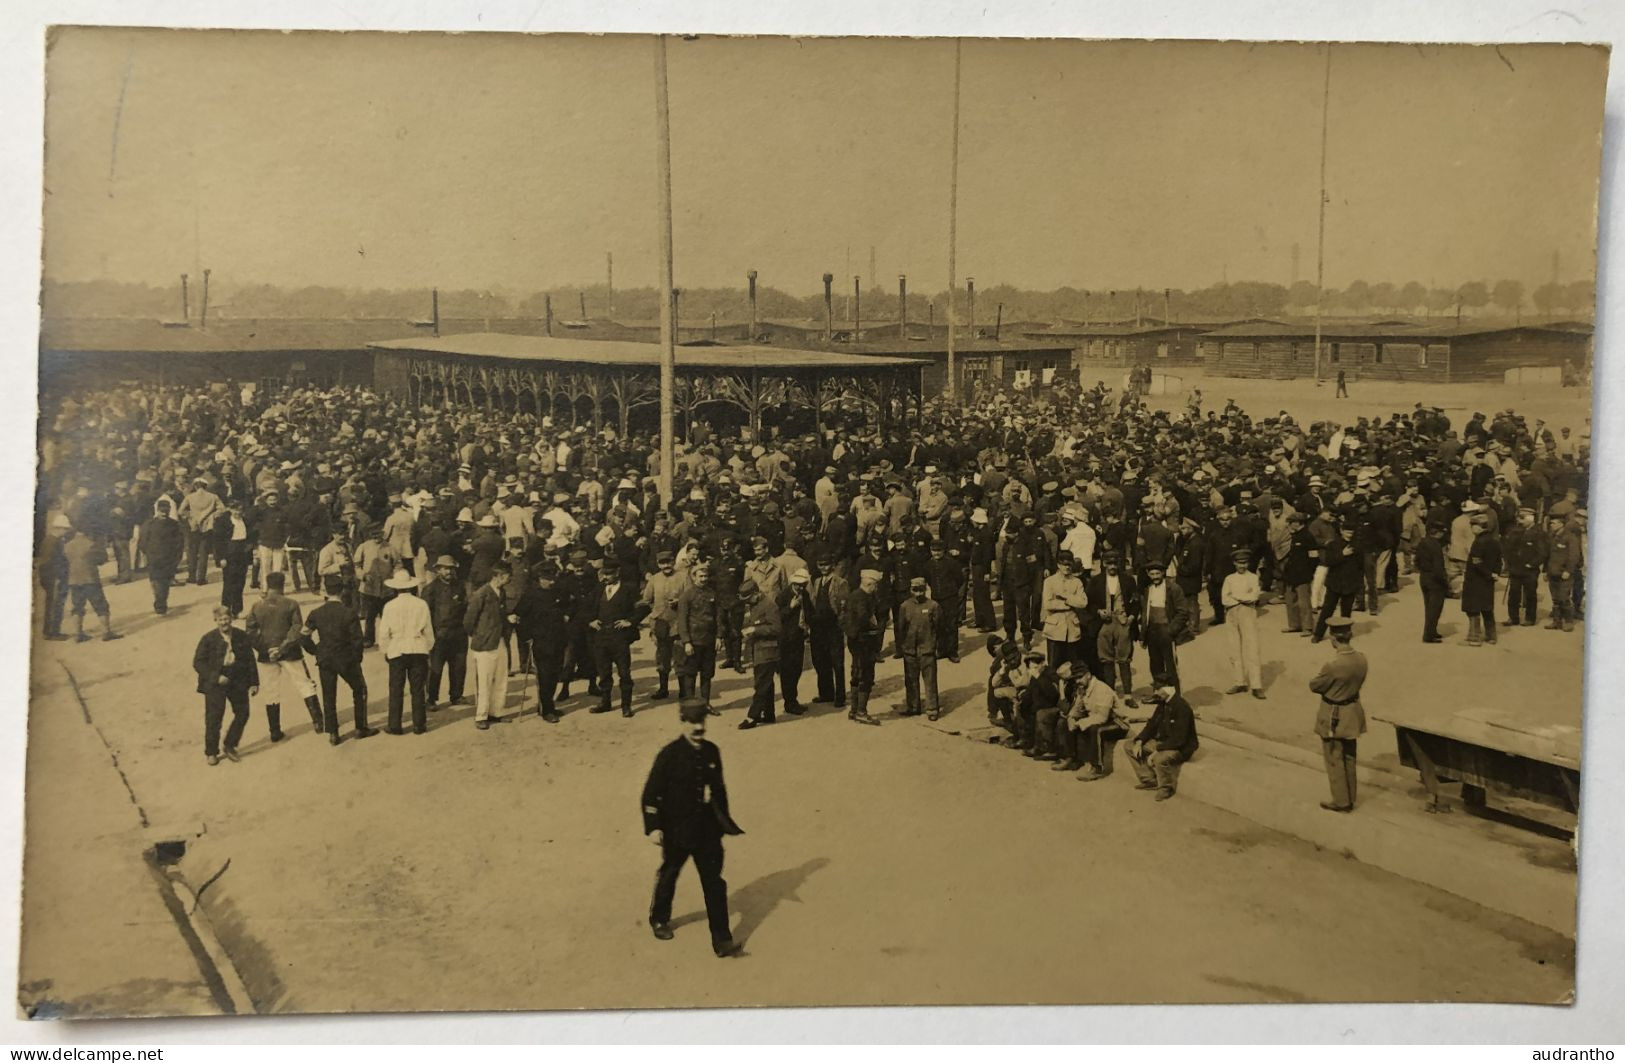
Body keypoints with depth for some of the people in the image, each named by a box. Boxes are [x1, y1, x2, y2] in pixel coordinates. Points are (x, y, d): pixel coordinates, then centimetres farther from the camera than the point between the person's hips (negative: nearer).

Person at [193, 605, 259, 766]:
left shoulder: (242, 637, 1)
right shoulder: (208, 638, -6)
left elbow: (250, 660, 6)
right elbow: (198, 662, -6)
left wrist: (254, 682, 5)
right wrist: (216, 677, -16)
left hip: (238, 682, 3)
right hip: (215, 684, -3)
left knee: (242, 713, 8)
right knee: (213, 719, 0)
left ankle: (229, 746, 26)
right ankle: (211, 752, 14)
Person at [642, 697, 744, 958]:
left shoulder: (711, 752, -1)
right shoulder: (670, 754, -15)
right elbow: (652, 792, -13)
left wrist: (724, 819, 16)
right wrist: (653, 827, -17)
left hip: (707, 830, 3)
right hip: (677, 831, -3)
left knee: (715, 884, 0)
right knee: (668, 877, 19)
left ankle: (722, 940, 4)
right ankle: (659, 919, 44)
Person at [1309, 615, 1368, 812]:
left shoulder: (1332, 666, -30)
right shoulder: (1361, 659, -9)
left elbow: (1314, 686, -15)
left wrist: (1319, 675, 2)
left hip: (1333, 717, -6)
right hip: (1353, 714, 7)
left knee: (1335, 761, 11)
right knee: (1349, 759, 20)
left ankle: (1340, 801, 21)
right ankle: (1349, 799, 31)